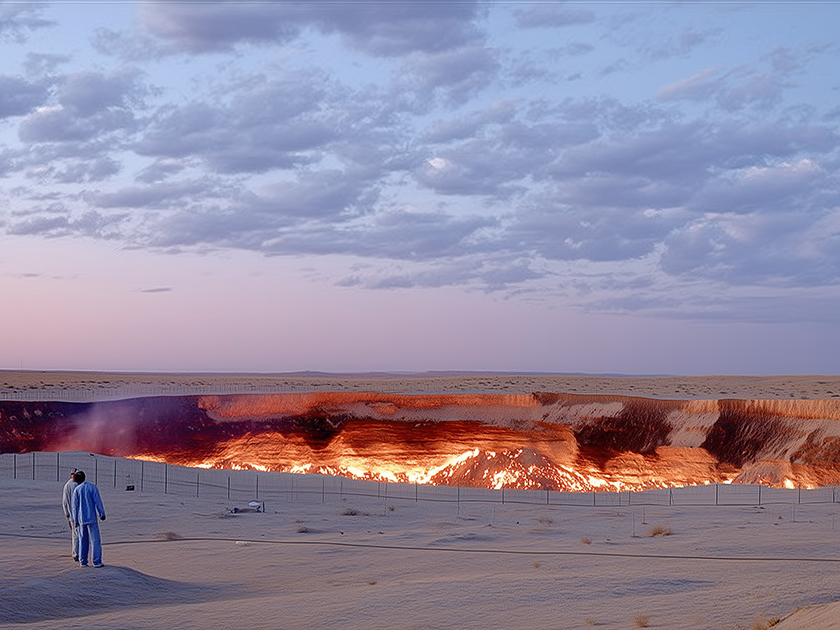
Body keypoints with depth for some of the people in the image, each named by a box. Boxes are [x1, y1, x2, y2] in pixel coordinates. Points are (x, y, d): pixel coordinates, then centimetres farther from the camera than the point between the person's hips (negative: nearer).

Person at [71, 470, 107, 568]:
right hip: (91, 518, -3)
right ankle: (97, 561, -4)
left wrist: (75, 521, 9)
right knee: (95, 540, 0)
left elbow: (75, 506, 3)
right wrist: (102, 514, 2)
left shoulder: (77, 490, 0)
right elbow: (98, 501, -7)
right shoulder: (92, 487, -6)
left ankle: (83, 561, 12)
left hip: (81, 518, 3)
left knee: (83, 540, 12)